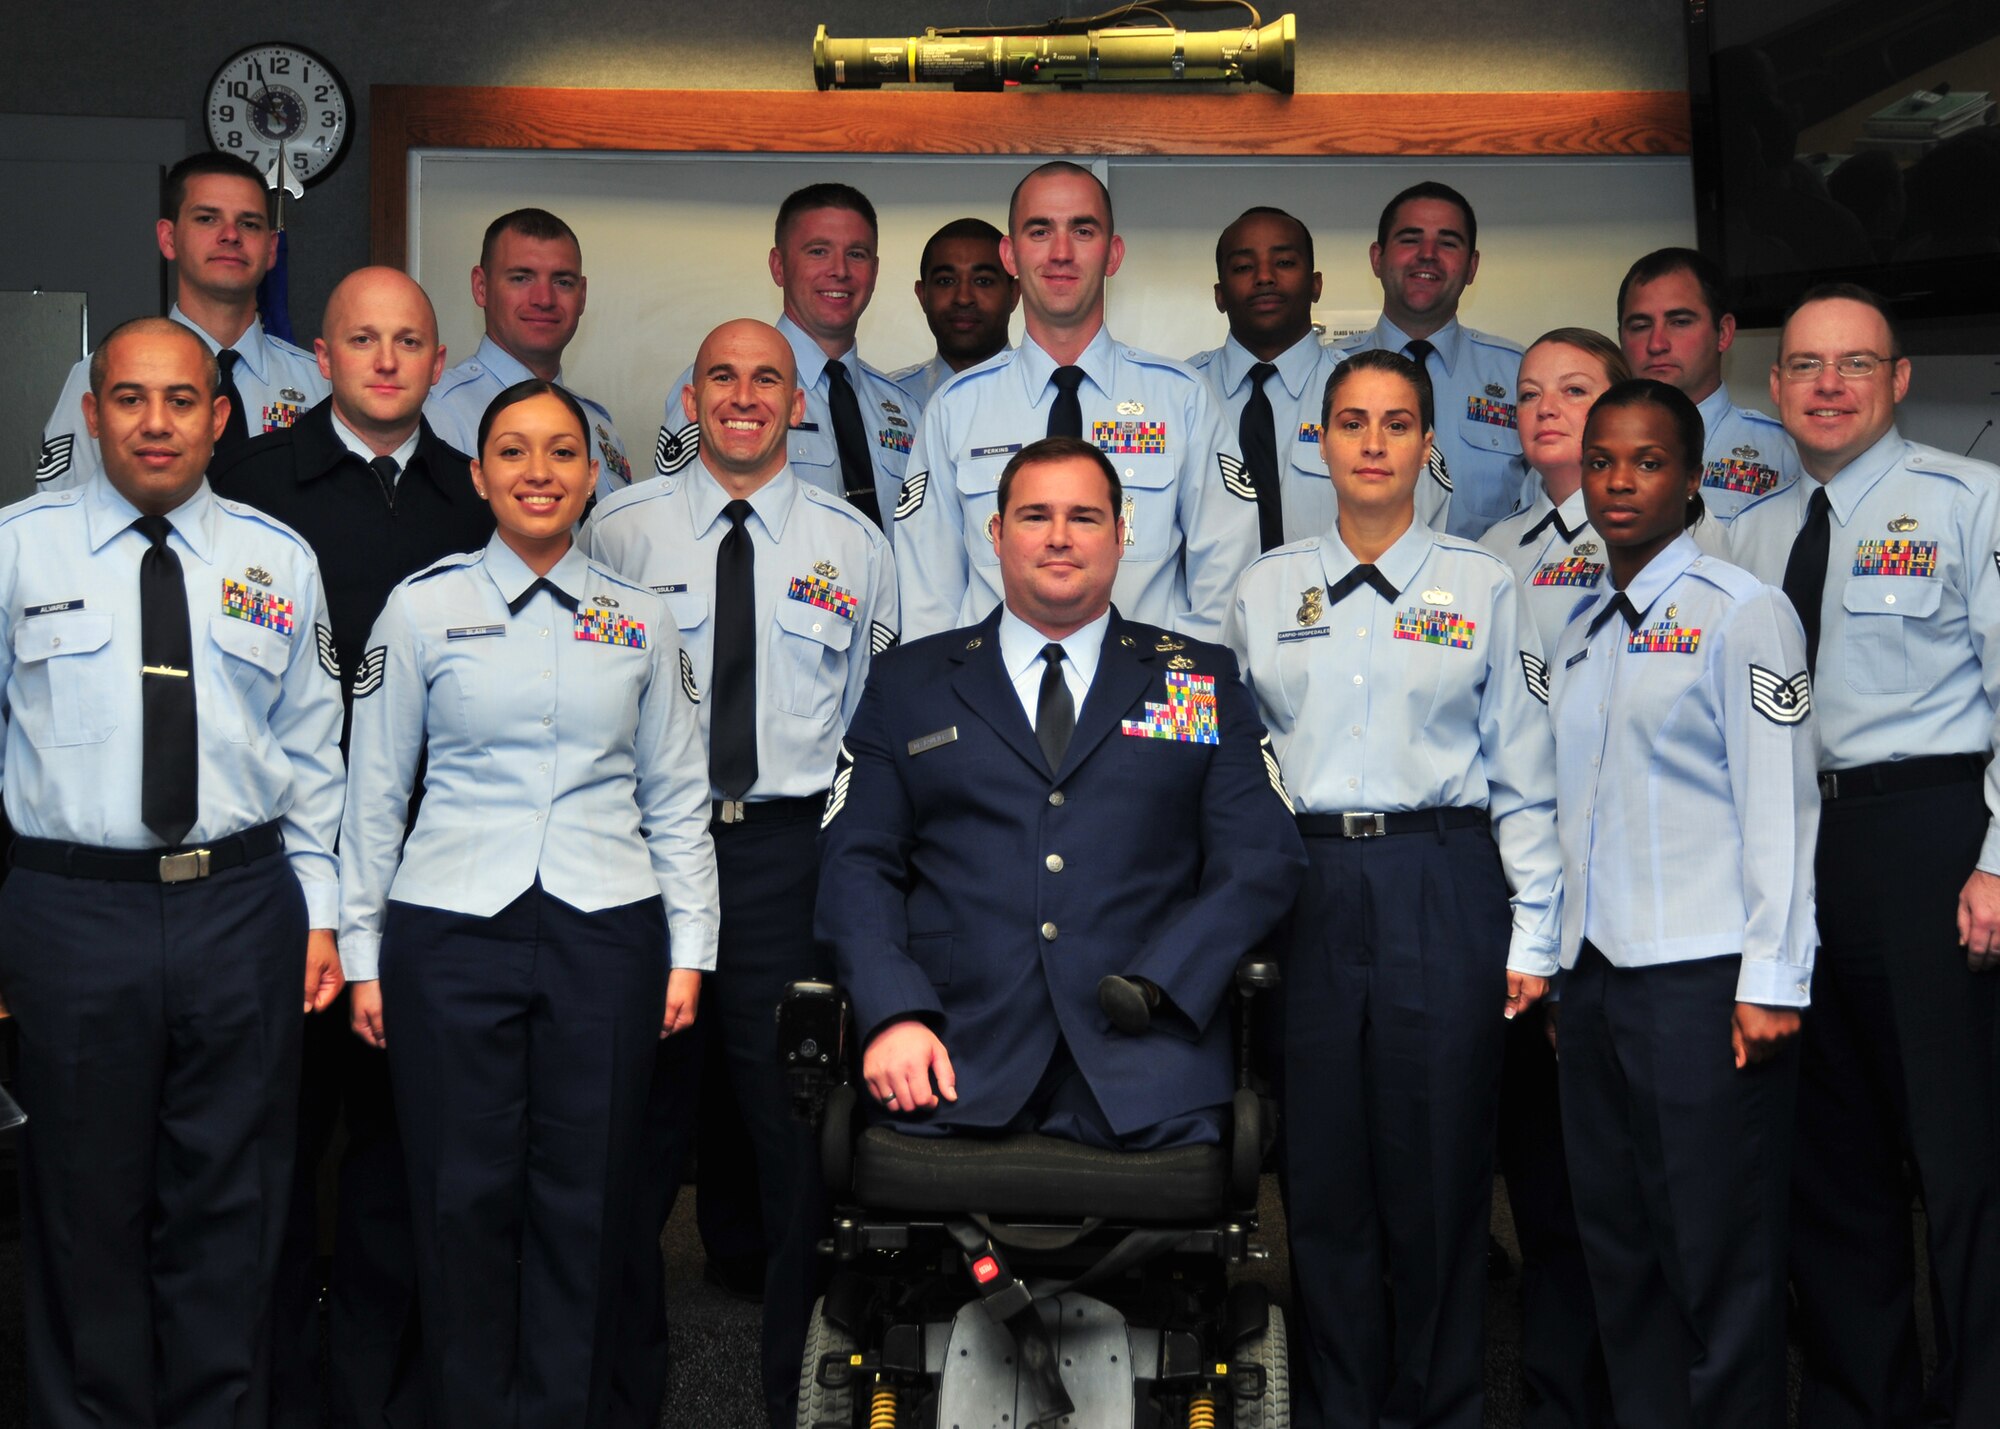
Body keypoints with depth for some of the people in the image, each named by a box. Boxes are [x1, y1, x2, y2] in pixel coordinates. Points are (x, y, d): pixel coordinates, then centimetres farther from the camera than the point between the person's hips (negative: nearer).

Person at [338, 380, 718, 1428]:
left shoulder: (641, 620, 9)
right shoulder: (421, 609, 5)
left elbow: (676, 797, 11)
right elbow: (375, 792, 7)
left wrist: (690, 948, 6)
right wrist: (362, 954, 4)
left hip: (606, 931, 1)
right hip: (453, 927, -1)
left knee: (587, 1195, 4)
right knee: (464, 1194, 3)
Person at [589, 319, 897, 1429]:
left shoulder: (852, 544, 8)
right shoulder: (622, 529, 5)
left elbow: (880, 715, 12)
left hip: (792, 847, 0)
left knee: (793, 1114, 4)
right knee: (639, 1109, 4)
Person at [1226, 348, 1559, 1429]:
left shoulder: (1481, 586, 4)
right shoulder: (1266, 589, 9)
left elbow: (1523, 773, 3)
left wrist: (1533, 934, -1)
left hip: (1442, 886, -1)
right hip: (1307, 885, 1)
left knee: (1439, 1166, 3)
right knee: (1321, 1167, 6)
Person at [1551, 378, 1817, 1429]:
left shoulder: (1740, 611, -4)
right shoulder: (1578, 629, 15)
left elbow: (1780, 805, -10)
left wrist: (1770, 980, -14)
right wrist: (1554, 953, 12)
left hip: (1702, 977, -6)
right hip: (1594, 974, 7)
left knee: (1718, 1254, 0)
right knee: (1618, 1244, 13)